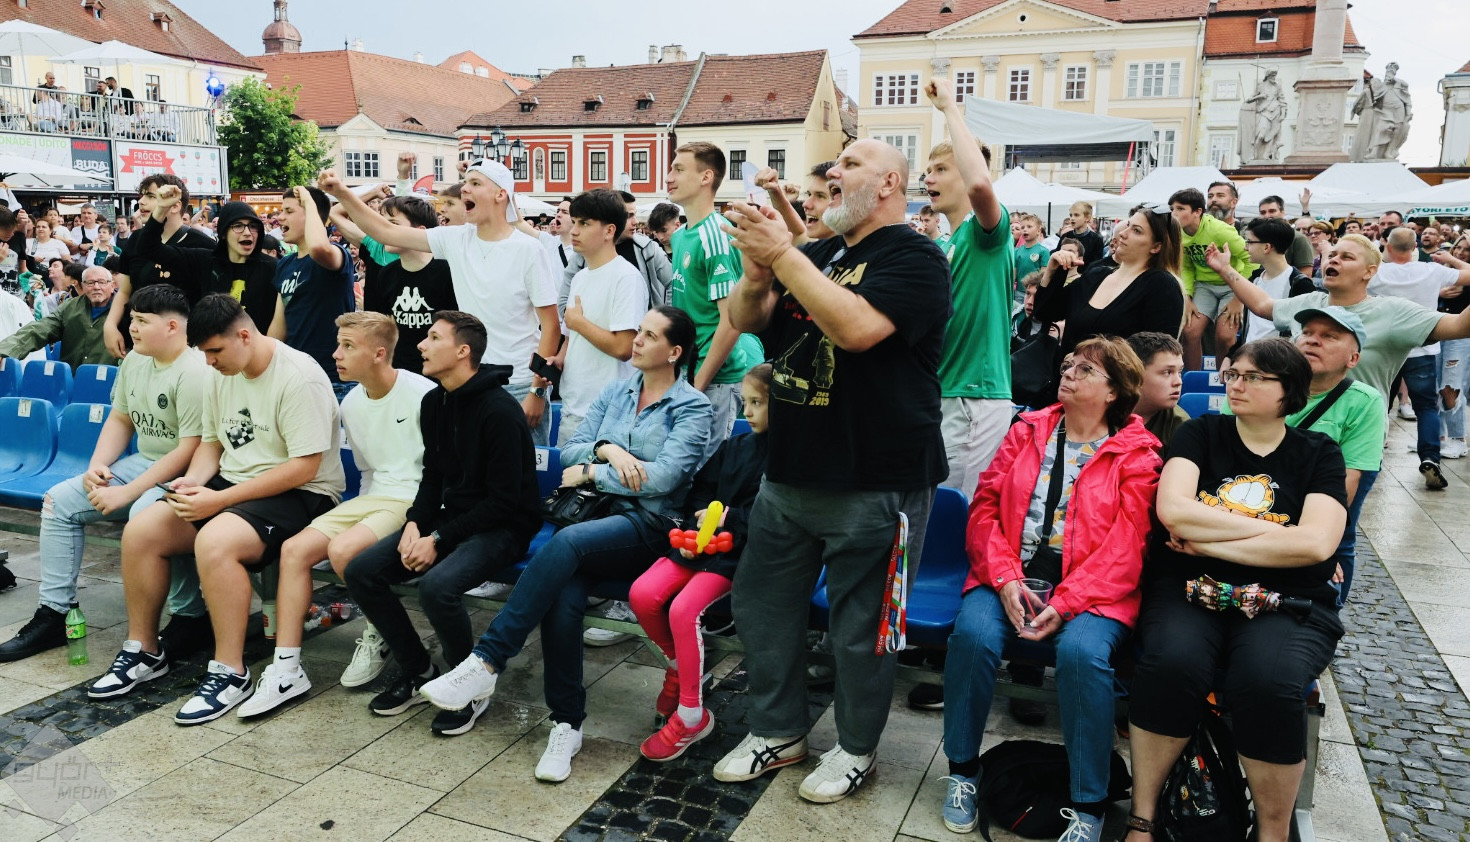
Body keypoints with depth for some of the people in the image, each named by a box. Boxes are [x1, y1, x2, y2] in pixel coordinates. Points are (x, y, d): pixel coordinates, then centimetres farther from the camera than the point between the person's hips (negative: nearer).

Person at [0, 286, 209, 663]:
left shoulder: (194, 373, -21)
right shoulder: (134, 361, 8)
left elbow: (190, 450, -25)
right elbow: (119, 419, 19)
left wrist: (127, 493, -22)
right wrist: (97, 466, 0)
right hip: (143, 462, 10)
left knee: (146, 514, -37)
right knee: (59, 500, 3)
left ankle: (191, 616, -20)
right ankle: (53, 614, 10)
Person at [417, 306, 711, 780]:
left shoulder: (691, 406, 1)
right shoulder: (615, 393, 19)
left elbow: (664, 477, -12)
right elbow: (570, 451, 14)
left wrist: (592, 472, -5)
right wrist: (607, 449, -8)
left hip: (647, 525, -4)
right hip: (595, 514, 4)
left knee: (567, 542, -35)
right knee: (563, 599, -26)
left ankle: (486, 662, -31)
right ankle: (567, 724, -13)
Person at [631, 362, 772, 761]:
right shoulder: (734, 447, 14)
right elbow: (700, 492, 18)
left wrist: (729, 518, -15)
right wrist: (693, 530, 1)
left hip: (741, 553, -7)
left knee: (684, 609, -26)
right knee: (643, 593, -14)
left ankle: (692, 717, -7)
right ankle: (678, 665, 16)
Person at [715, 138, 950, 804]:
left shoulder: (913, 257, -9)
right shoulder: (818, 253, 14)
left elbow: (858, 326, -26)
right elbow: (747, 320, 6)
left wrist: (782, 255, -24)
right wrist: (757, 270, -15)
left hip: (874, 484, -7)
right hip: (789, 470, 8)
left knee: (859, 628, 7)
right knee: (760, 603, 15)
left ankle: (856, 749, 29)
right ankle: (779, 730, 34)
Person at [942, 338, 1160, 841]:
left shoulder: (1136, 454, 4)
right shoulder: (1027, 432, 14)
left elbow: (1125, 546, -6)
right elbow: (985, 507, 7)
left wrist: (1064, 604, -17)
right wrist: (1006, 580, -9)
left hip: (1090, 592, -2)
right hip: (1010, 578, 3)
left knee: (1082, 651, -32)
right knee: (973, 632, -27)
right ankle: (962, 769, -5)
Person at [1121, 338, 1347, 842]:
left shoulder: (1319, 454, 10)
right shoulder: (1201, 433, 10)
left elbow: (1316, 544, -7)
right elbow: (1172, 511, -8)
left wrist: (1208, 541, -8)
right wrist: (1271, 530, -6)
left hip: (1286, 604, 0)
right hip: (1188, 591, 0)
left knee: (1268, 682, -33)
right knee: (1172, 662, -33)